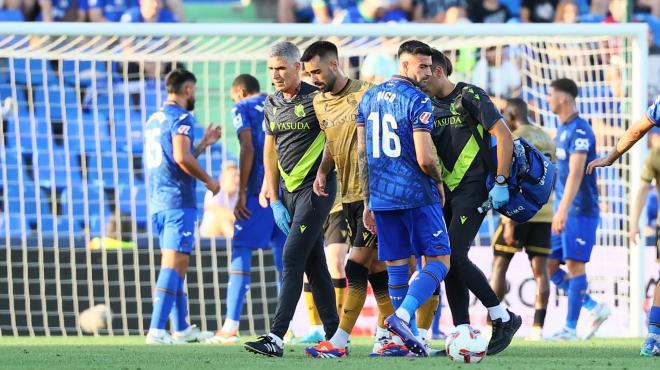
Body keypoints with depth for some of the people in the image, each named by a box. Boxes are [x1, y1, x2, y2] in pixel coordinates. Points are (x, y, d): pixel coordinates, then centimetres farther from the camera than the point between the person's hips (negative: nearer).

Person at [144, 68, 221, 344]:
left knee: (176, 265, 16)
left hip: (158, 204, 9)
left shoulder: (153, 120, 19)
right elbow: (182, 158, -21)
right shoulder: (181, 118, -9)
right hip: (178, 202, -9)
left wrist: (203, 144, 30)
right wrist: (208, 181, -8)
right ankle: (157, 330, -21)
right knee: (173, 264, -12)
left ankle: (181, 328, 23)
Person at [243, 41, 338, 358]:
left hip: (316, 188, -7)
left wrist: (323, 177, -11)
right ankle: (334, 336, 17)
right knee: (314, 264, 10)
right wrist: (275, 201, 11)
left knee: (292, 258, -14)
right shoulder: (271, 105, 11)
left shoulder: (315, 99, -11)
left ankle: (276, 337, -18)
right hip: (289, 191, 7)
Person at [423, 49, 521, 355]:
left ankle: (503, 318, -4)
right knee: (449, 261, 3)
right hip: (445, 192, 8)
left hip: (473, 190, -8)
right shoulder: (430, 106, 12)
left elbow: (504, 136, -11)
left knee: (454, 256, -16)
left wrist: (501, 183, -15)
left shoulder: (470, 97, -9)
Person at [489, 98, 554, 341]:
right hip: (544, 212, 6)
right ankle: (538, 328, -5)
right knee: (540, 269, 2)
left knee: (499, 266, 3)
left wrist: (509, 221, -18)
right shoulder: (547, 140, 14)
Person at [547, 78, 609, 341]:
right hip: (563, 213, 9)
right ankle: (595, 309, 11)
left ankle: (570, 328, -5)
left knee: (575, 266, -7)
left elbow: (576, 174, -23)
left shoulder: (580, 130, -14)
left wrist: (562, 210, -30)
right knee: (550, 267, 5)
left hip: (580, 211, -9)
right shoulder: (562, 130, 16)